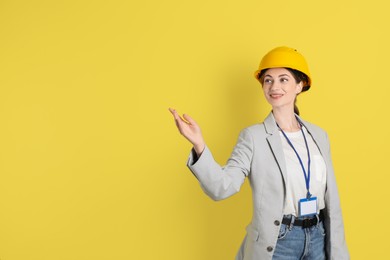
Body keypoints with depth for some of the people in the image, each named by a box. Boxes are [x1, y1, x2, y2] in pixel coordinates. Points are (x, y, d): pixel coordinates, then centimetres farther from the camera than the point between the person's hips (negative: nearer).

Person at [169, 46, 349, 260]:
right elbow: (222, 187, -21)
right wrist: (198, 144, -35)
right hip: (276, 242, -4)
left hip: (317, 239, 4)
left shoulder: (318, 135, 4)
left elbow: (330, 196, 7)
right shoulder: (253, 136, -9)